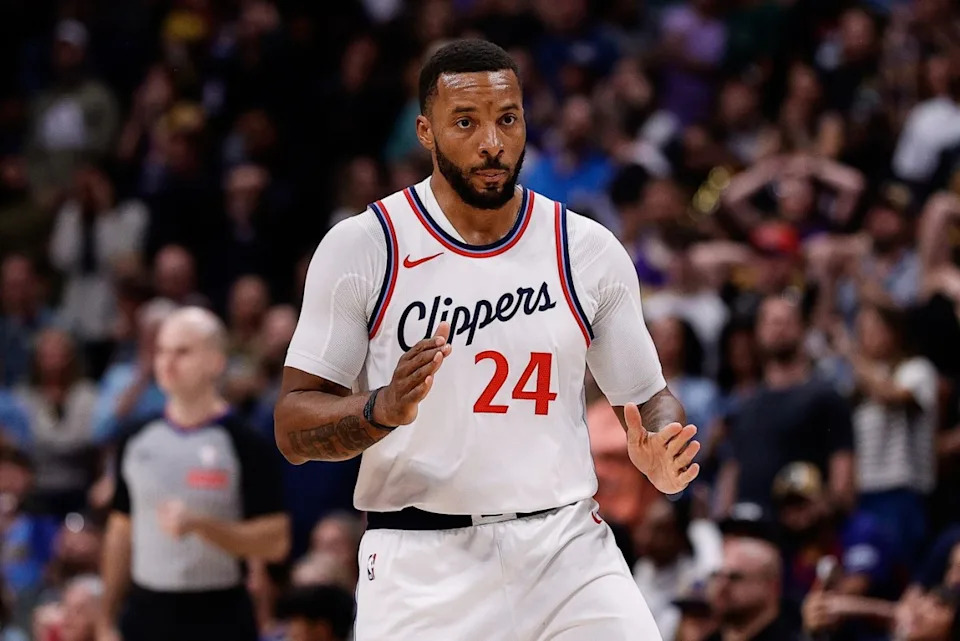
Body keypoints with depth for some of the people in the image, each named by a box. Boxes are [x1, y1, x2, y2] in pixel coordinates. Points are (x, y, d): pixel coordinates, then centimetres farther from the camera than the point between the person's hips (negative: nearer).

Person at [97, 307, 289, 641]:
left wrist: (199, 525, -23)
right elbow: (121, 532, 15)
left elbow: (275, 541, -10)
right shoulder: (137, 440, 8)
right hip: (147, 613, 5)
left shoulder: (242, 444, -6)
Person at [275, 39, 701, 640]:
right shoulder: (360, 247, -2)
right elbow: (293, 429, -3)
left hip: (568, 547, 2)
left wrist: (662, 457, -9)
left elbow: (648, 399, 14)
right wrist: (384, 410, -24)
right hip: (420, 564, -2)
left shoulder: (591, 251, 5)